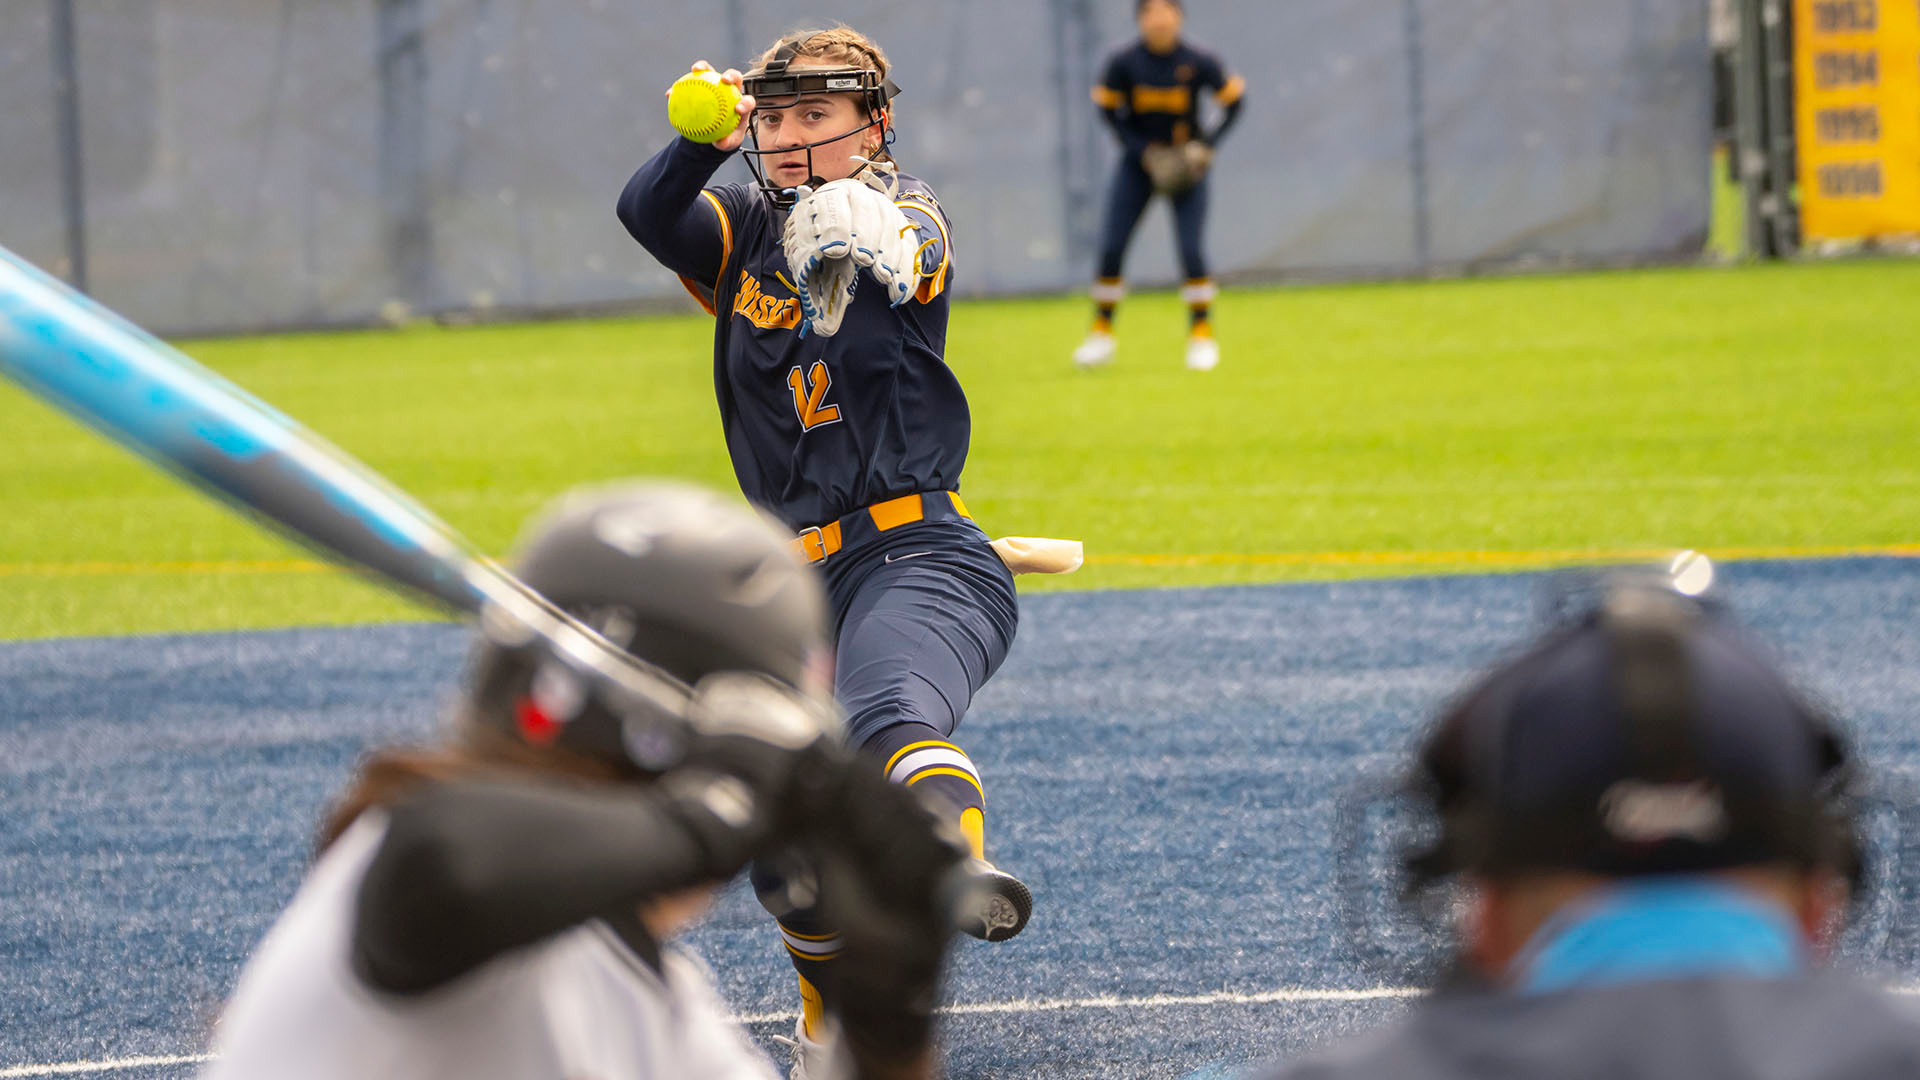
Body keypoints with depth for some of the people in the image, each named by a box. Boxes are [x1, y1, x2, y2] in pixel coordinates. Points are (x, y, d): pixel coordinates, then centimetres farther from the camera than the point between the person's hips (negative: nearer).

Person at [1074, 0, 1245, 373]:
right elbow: (1109, 109, -2)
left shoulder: (1199, 62, -14)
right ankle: (1102, 332, 11)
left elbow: (1233, 101, -1)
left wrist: (1207, 145, -11)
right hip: (1138, 162, 1)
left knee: (1192, 250, -10)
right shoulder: (1123, 63, -13)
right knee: (1111, 247, -3)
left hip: (1186, 166, -1)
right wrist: (1144, 151, -12)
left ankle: (1202, 334, 5)